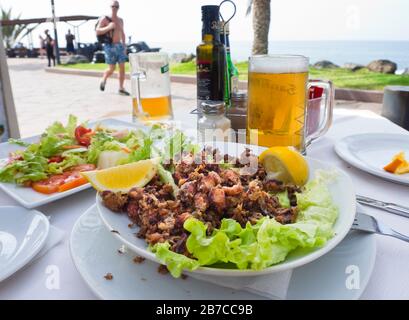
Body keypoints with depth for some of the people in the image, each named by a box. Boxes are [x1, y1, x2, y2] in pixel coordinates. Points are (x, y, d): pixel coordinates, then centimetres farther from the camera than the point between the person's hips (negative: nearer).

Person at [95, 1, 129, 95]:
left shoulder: (120, 20, 12)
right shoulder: (104, 19, -6)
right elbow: (97, 31, -11)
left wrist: (124, 46, 17)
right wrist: (108, 27, -24)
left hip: (119, 46, 5)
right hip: (110, 46, -5)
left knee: (122, 67, -1)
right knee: (112, 69, -4)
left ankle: (121, 88, 6)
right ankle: (104, 80, 26)